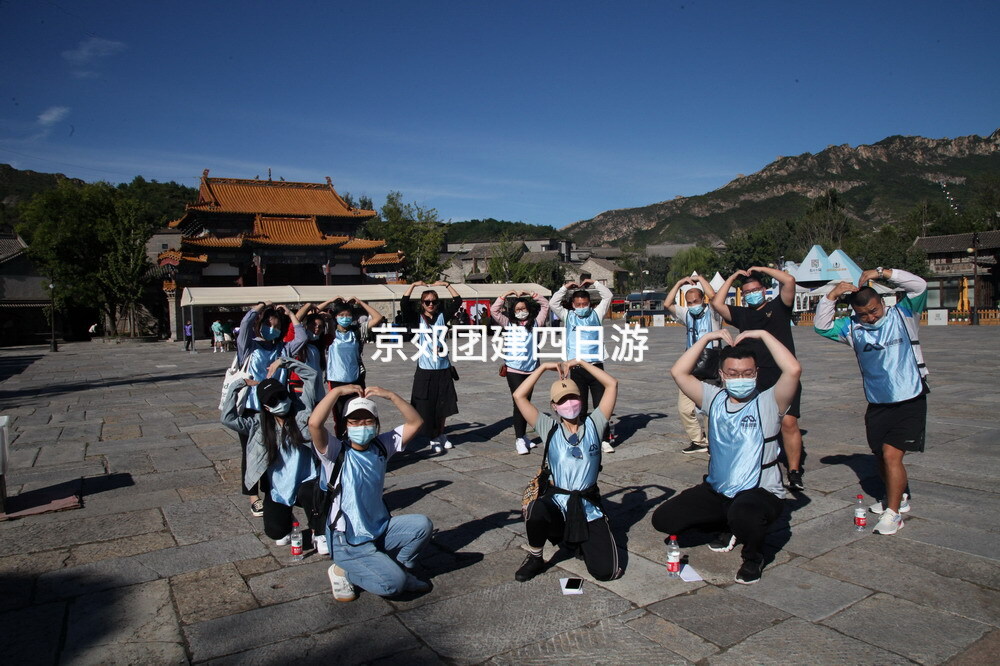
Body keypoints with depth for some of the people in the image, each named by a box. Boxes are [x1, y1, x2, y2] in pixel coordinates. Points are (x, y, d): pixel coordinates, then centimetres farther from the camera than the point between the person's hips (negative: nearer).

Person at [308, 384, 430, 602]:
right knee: (392, 584, -20)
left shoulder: (381, 447, 1)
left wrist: (390, 395, -13)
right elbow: (314, 423, -32)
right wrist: (337, 391, -23)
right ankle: (341, 571, 7)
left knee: (422, 525, -19)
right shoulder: (336, 452, -13)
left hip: (381, 530, 5)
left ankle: (399, 569, 7)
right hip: (347, 541, -5)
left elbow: (415, 423, -4)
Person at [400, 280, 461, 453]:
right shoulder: (417, 319, 2)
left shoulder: (442, 316, 7)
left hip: (443, 369, 2)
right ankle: (434, 439, 15)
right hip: (425, 370, -2)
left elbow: (457, 301, 2)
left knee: (443, 405, 11)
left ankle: (441, 435, 31)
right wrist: (413, 285, -12)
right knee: (427, 407, 1)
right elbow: (403, 304, -11)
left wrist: (446, 285, -4)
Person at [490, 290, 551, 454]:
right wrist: (505, 296, 1)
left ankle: (523, 436, 23)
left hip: (531, 369, 3)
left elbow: (545, 305, 14)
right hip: (513, 369, -3)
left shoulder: (534, 323, 10)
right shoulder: (509, 323, 6)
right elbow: (494, 310, 1)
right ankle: (519, 439, -4)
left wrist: (532, 295, 7)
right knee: (519, 402, -8)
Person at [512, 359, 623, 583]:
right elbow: (519, 396, -5)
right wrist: (543, 367, -3)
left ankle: (581, 543, 23)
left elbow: (612, 384, -3)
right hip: (557, 503, -1)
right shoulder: (550, 429, 1)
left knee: (606, 571, -11)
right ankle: (534, 559, -5)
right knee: (535, 512, -37)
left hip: (589, 508, 1)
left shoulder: (593, 425, 2)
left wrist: (580, 362, -2)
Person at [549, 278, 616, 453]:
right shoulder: (567, 316, 12)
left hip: (596, 365, 0)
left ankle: (604, 440, 4)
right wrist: (565, 287, 6)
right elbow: (554, 303, 2)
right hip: (576, 368, 0)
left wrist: (593, 283, 9)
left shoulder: (596, 314, 12)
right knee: (580, 406, 5)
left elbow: (608, 296, 8)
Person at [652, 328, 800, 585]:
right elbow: (678, 372, -3)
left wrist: (763, 334, -17)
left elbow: (793, 370, -25)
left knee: (744, 515, -41)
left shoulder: (768, 402, -8)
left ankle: (753, 557, -2)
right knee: (663, 519, -4)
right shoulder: (714, 399, 3)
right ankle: (730, 527, 20)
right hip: (716, 491, 5)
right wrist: (707, 338, -5)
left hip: (761, 493, -5)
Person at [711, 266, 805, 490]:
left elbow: (789, 281, -6)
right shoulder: (741, 314, 15)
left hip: (783, 377, -3)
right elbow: (717, 303, 4)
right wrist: (732, 278, 10)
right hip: (754, 380, 3)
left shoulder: (778, 307, 8)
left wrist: (762, 269, 4)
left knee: (789, 422, -12)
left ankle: (794, 472, -4)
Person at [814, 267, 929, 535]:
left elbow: (919, 286, -17)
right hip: (878, 404, 5)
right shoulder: (853, 327, 2)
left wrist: (883, 273, -23)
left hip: (910, 401, -4)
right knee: (882, 458, 15)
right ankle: (899, 497, 41)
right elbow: (821, 326, -4)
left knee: (891, 455, -14)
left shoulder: (903, 314, -5)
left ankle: (893, 513, 0)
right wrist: (831, 296, -14)